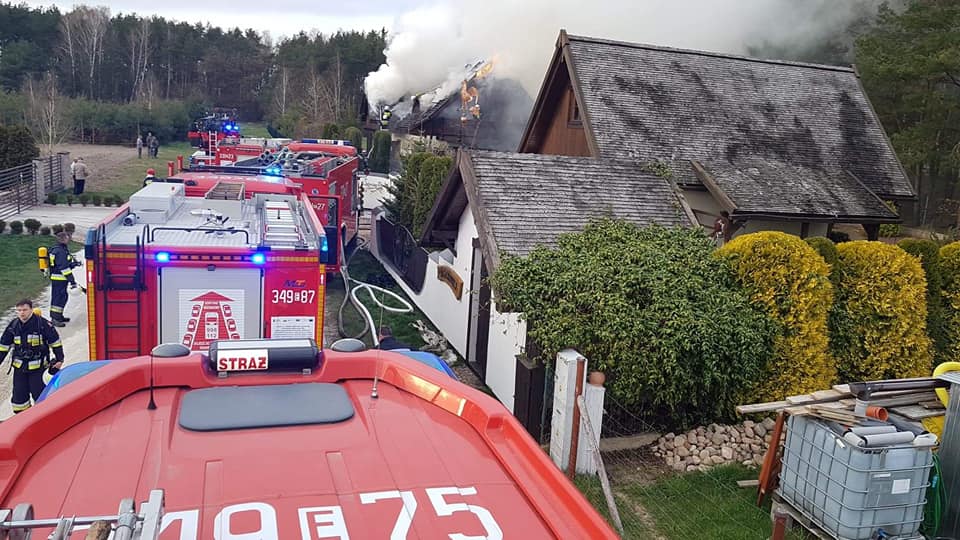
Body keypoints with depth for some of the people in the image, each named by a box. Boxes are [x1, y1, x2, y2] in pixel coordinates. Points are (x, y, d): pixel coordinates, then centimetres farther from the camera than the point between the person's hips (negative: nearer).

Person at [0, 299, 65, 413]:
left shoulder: (42, 324, -12)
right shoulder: (13, 326, 1)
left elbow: (55, 342, -4)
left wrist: (59, 359, -3)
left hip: (37, 365, -4)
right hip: (19, 365, 4)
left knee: (37, 390, -6)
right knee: (19, 392, 7)